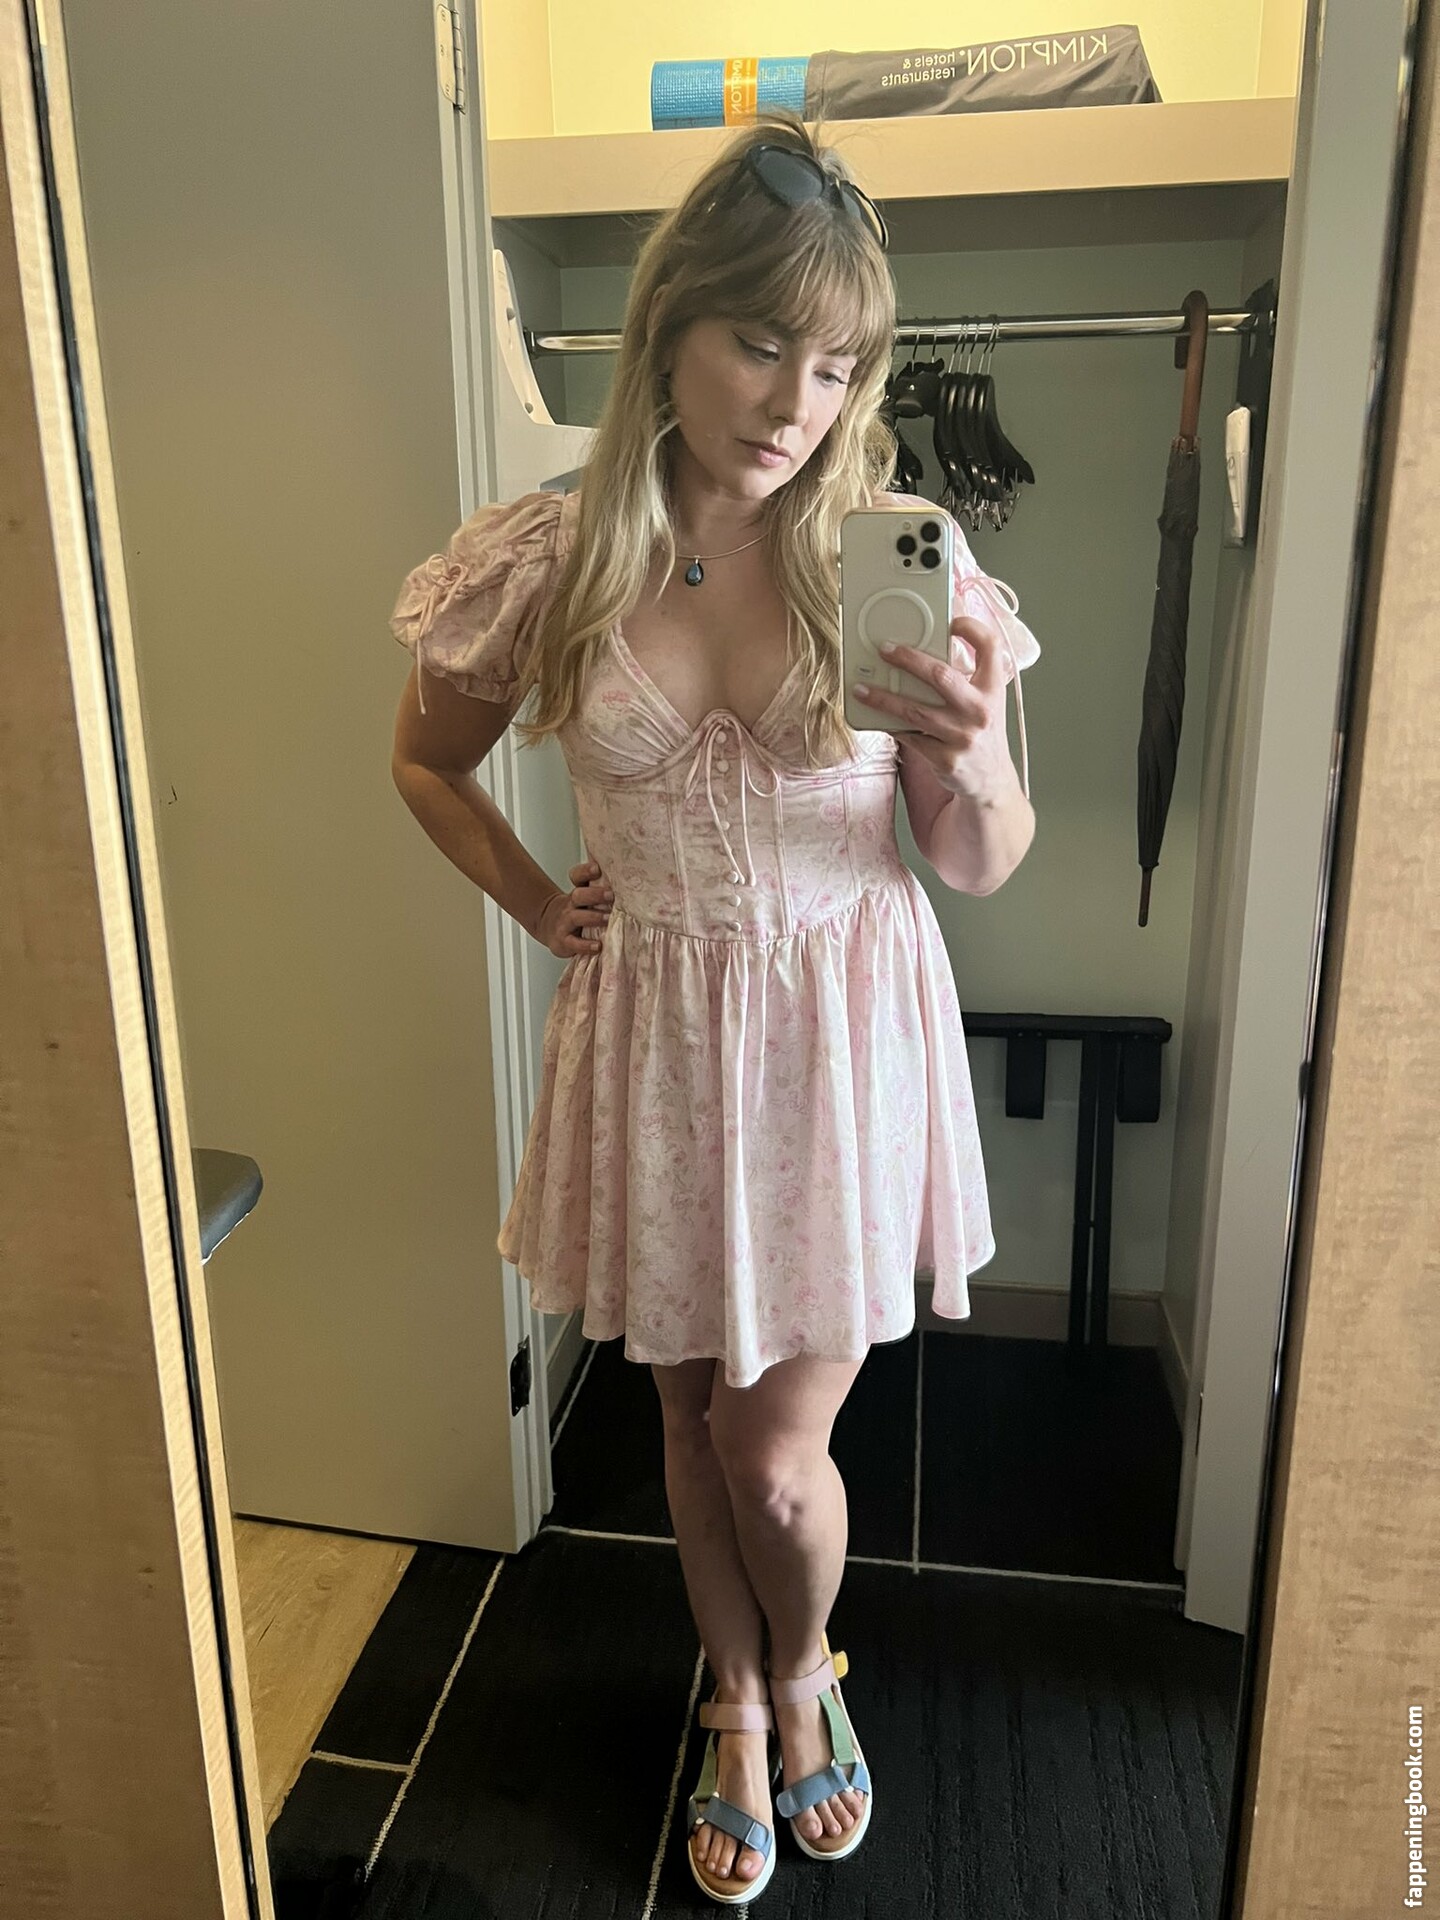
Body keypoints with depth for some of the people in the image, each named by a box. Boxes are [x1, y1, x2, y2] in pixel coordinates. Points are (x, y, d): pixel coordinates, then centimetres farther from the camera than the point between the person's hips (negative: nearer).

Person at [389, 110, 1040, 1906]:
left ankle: (806, 1670, 45)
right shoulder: (552, 561, -8)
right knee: (695, 1420, 18)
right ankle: (741, 1703, 48)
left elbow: (985, 865, -5)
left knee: (777, 1458, 7)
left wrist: (971, 755, -26)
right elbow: (426, 760, 10)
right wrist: (538, 905, 0)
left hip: (845, 1035, -1)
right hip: (654, 1036, 2)